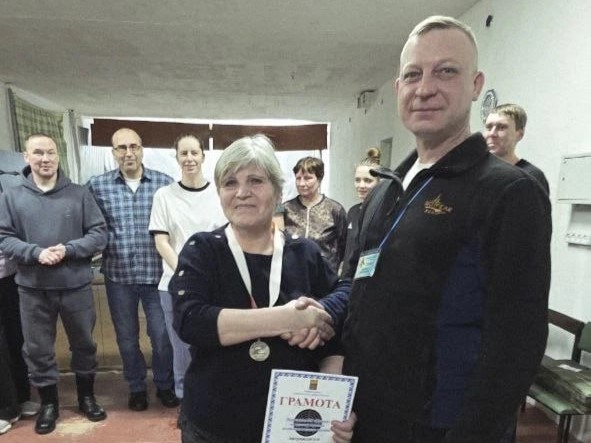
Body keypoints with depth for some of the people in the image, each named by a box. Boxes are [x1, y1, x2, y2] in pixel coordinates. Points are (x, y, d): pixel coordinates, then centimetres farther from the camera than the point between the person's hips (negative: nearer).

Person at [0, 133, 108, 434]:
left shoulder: (80, 194, -3)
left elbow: (99, 234, -5)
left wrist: (68, 249, -18)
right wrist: (36, 253, -19)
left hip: (76, 286, 0)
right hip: (33, 288, 1)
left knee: (84, 344, 14)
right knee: (38, 350, 14)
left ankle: (87, 397, 36)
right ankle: (48, 404, 36)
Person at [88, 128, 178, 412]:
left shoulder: (164, 183, -3)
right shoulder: (97, 185, 0)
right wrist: (107, 244, -9)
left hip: (157, 272, -1)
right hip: (118, 274, 1)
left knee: (162, 334, 10)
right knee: (126, 337, 16)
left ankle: (164, 385, 34)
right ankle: (136, 387, 38)